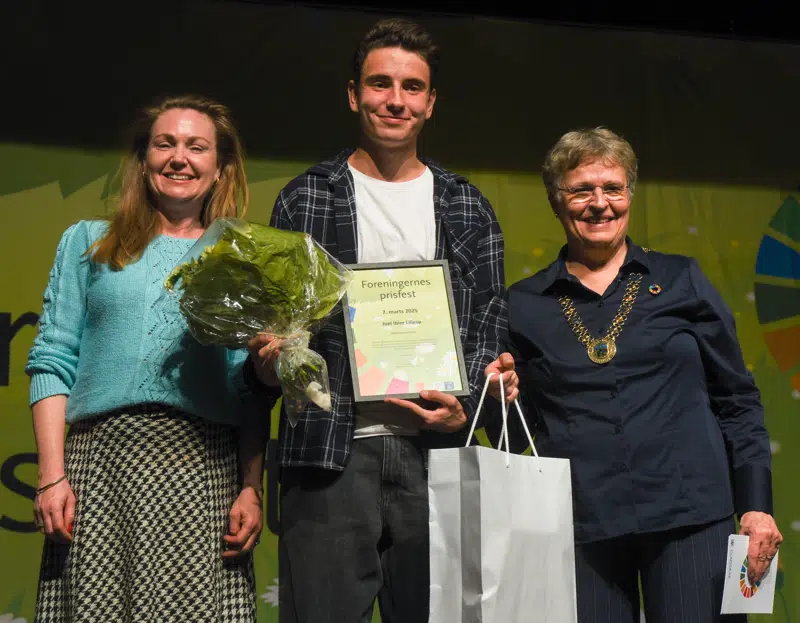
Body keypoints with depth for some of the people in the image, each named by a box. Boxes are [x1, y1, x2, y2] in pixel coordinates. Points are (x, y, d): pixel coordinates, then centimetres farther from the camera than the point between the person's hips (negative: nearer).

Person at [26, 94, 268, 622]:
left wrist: (252, 489, -1)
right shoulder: (87, 242, 15)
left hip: (201, 462, 0)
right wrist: (51, 475, -3)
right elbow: (52, 361, 8)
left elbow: (253, 389, 10)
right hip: (96, 458, 1)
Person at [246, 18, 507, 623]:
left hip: (434, 449, 2)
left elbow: (489, 324, 10)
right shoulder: (305, 199, 8)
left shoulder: (467, 207, 13)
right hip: (330, 451, -1)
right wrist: (268, 361, -12)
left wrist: (464, 408, -5)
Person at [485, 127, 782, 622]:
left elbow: (737, 400, 9)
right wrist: (506, 397, -6)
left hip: (690, 513, 0)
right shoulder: (525, 304, 9)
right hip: (582, 525, 1)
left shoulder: (681, 281, 9)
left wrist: (757, 505, 2)